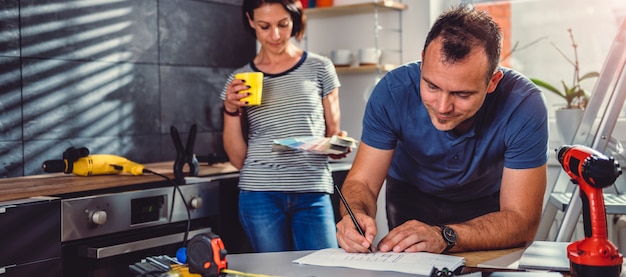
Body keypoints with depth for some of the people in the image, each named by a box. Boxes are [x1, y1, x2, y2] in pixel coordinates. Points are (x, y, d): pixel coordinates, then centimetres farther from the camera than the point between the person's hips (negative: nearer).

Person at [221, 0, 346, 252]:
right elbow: (238, 159, 6)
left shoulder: (319, 68, 5)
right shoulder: (238, 81, 7)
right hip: (260, 194, 1)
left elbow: (333, 134, 10)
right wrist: (231, 110, -7)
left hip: (313, 195, 0)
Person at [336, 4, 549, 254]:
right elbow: (363, 181, -20)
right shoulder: (393, 91, -27)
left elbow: (521, 220, -29)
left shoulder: (524, 106, -31)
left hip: (487, 203, 1)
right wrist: (357, 215, -44)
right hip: (410, 195, 0)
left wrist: (444, 237, -45)